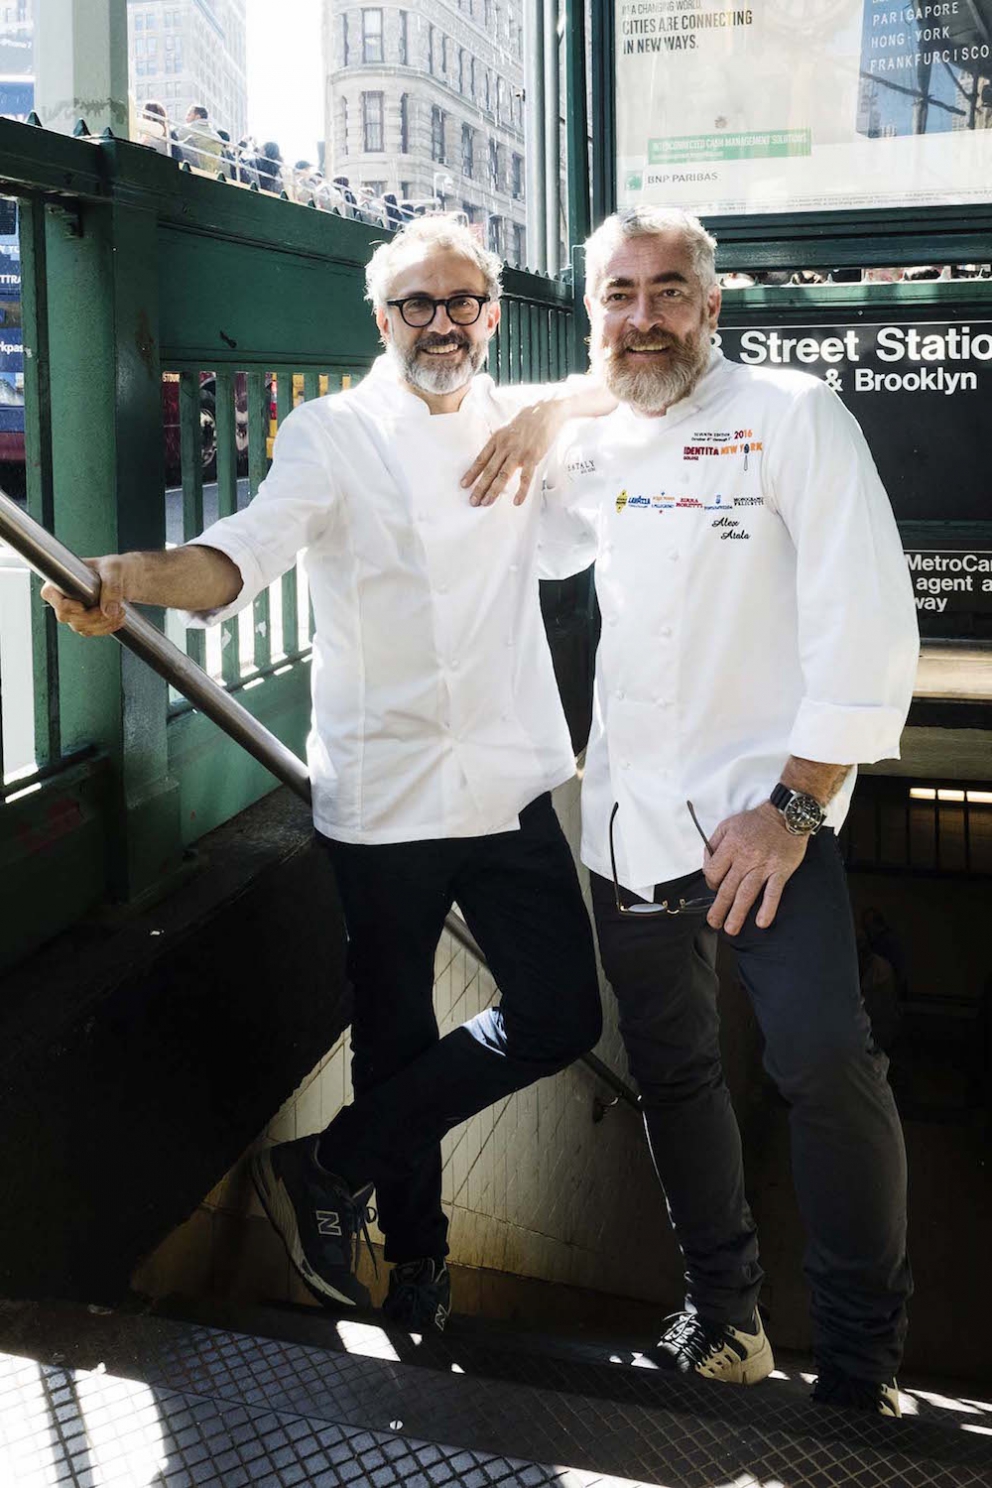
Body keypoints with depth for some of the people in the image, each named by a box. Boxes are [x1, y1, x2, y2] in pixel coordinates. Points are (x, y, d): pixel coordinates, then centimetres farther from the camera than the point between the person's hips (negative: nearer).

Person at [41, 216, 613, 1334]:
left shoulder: (520, 420, 11)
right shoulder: (333, 432, -1)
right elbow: (250, 549, -16)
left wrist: (553, 411, -3)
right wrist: (130, 575, -37)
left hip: (509, 782, 4)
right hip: (383, 792, -3)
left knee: (560, 1018, 1)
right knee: (395, 1036, 9)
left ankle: (332, 1166, 17)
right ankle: (415, 1249, 33)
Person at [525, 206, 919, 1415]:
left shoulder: (790, 417, -6)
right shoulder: (595, 452, 11)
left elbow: (865, 624, -14)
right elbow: (529, 549, 33)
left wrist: (793, 807, -17)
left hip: (763, 813, -6)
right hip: (629, 817, 6)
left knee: (827, 1067, -16)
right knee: (673, 1072, 14)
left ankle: (861, 1361, 3)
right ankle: (724, 1313, 32)